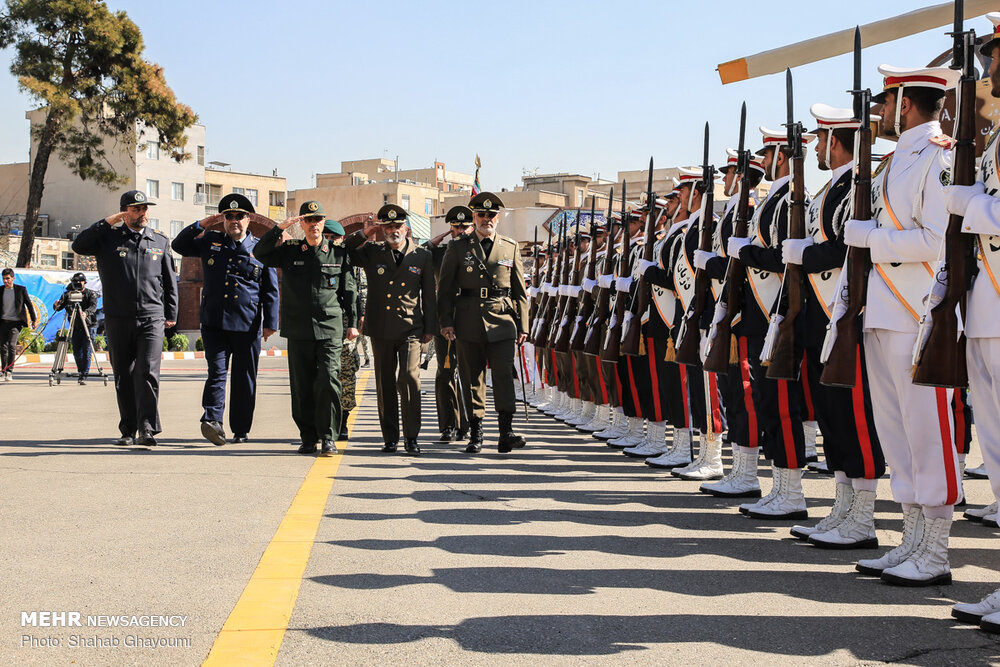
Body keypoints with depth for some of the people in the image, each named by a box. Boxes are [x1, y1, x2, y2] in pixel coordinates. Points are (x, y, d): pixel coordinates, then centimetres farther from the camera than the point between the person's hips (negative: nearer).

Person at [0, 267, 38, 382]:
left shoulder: (21, 289, 1)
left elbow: (29, 304, 7)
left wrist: (34, 319, 8)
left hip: (15, 322, -3)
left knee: (11, 345, -14)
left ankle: (9, 372, -12)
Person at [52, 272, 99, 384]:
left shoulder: (91, 294, 1)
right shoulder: (68, 294, 8)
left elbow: (93, 306, -16)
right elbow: (58, 308, 1)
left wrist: (86, 313, -37)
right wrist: (56, 305, -23)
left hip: (89, 326, -3)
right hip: (75, 327, 3)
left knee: (86, 352, -9)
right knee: (77, 352, 6)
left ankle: (84, 376, -9)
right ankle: (80, 372, 24)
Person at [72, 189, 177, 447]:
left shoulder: (160, 242, 13)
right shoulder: (109, 238, 7)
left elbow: (170, 281, 18)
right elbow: (78, 246, -9)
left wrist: (171, 315, 14)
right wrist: (106, 223, -9)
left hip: (152, 319, 0)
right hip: (118, 320, 1)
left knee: (148, 373, -14)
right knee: (123, 377, 6)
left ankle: (146, 429, -17)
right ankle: (128, 431, 14)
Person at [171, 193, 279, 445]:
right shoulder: (210, 242, 12)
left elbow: (271, 290, 8)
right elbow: (178, 245, 16)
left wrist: (270, 323, 1)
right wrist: (200, 226, 4)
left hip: (248, 325, 0)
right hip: (214, 321, 0)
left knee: (245, 378, 4)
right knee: (217, 371, -12)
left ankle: (240, 430, 12)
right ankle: (212, 420, -22)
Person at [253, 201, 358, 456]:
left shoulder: (339, 254, 8)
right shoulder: (290, 251, 10)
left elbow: (348, 290, 11)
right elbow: (260, 253, -1)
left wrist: (352, 323, 7)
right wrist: (279, 228, -11)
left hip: (330, 329, -2)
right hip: (298, 330, 2)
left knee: (328, 381, -12)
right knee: (302, 386, 4)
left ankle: (328, 437, -5)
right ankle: (309, 437, 15)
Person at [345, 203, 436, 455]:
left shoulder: (422, 256, 6)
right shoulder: (371, 252, 7)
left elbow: (429, 295, 10)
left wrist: (429, 327, 6)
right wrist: (363, 234, -1)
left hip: (410, 328, -2)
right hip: (381, 329, 2)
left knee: (409, 377, -14)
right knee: (385, 383, 5)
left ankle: (411, 436, -6)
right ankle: (390, 437, 14)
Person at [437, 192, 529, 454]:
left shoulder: (510, 248, 11)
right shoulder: (458, 248, 8)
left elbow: (520, 291, 13)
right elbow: (445, 288, 7)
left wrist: (522, 326, 8)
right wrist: (446, 321, -2)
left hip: (501, 322, 0)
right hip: (468, 322, 0)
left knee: (504, 373, -12)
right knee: (472, 379, 3)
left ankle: (506, 432, -12)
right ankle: (476, 434, 11)